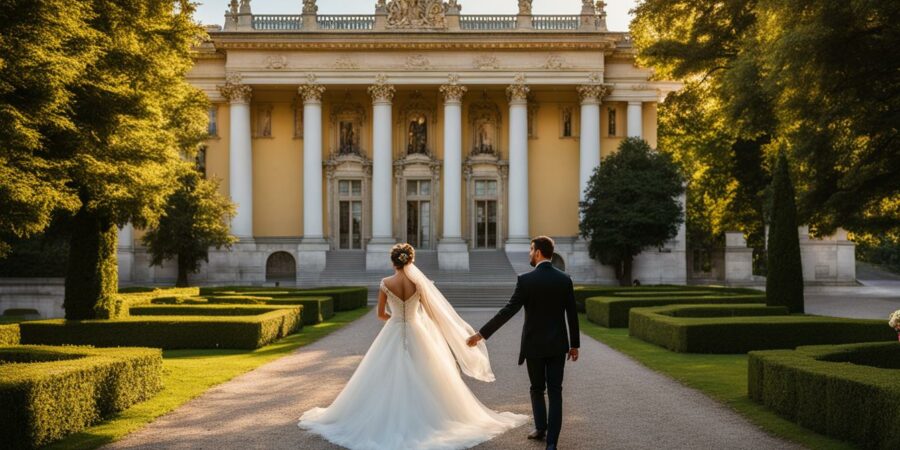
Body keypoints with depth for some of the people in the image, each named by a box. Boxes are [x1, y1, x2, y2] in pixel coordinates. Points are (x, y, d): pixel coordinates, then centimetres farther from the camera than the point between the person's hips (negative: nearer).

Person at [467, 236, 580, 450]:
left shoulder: (526, 280, -13)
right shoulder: (565, 279, -1)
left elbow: (508, 311, -16)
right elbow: (572, 315, 2)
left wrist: (482, 334, -11)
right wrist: (575, 344, 13)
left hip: (534, 345, -2)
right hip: (558, 345, 3)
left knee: (537, 389, 18)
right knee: (555, 392, 4)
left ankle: (541, 428, 31)